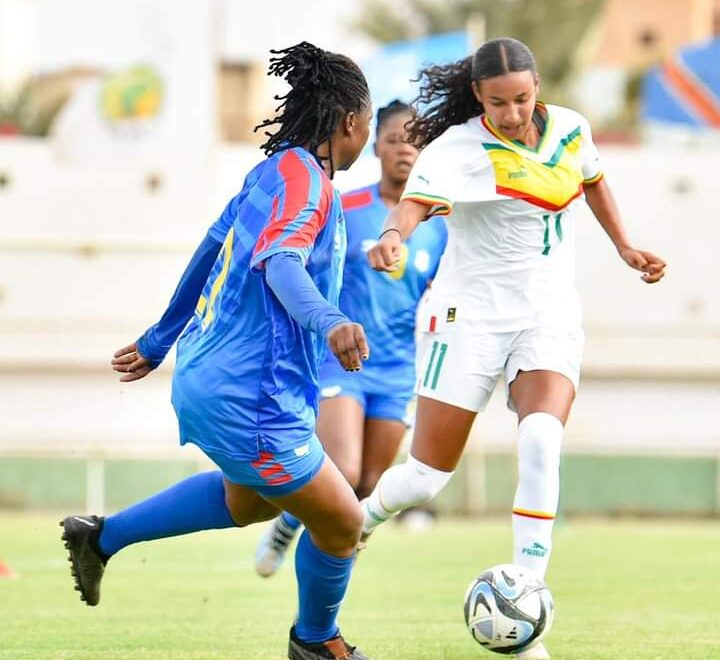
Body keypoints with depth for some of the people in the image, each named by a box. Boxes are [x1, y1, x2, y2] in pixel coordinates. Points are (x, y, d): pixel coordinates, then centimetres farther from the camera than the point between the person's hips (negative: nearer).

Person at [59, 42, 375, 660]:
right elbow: (280, 262, -36)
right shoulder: (305, 178, -18)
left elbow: (210, 255, 22)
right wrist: (329, 322, -54)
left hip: (205, 378, 10)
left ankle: (102, 535, 35)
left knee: (249, 501, 34)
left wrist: (158, 342, 32)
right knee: (341, 524, 5)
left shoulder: (271, 171, 11)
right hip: (249, 400, -10)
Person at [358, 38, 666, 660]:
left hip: (550, 316, 3)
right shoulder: (457, 147, -16)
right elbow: (418, 199, -36)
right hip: (470, 313, -3)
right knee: (426, 476, -2)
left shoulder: (571, 129, 1)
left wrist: (625, 246, 19)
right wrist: (395, 234, -56)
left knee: (542, 440, -24)